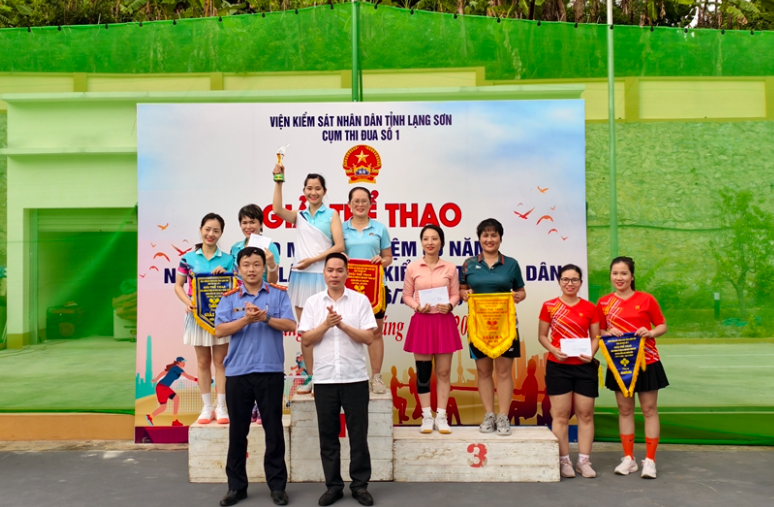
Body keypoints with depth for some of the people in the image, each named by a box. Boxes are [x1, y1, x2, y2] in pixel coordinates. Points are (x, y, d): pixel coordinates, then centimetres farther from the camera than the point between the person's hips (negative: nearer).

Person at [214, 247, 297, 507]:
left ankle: (277, 485, 17)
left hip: (271, 371, -1)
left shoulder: (278, 294, 4)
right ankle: (236, 486, 21)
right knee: (237, 431, 9)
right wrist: (246, 319, -19)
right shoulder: (229, 298, 6)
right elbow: (220, 330, -5)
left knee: (274, 430, 5)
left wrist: (266, 318, -20)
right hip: (237, 372, 1)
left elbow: (290, 325, -6)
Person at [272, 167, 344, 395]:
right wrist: (278, 181, -10)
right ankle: (310, 377, 15)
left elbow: (339, 246, -6)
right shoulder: (299, 216, 14)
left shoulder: (331, 214, 4)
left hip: (322, 276, -4)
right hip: (301, 277, 4)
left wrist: (313, 260, -11)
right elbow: (277, 210, -6)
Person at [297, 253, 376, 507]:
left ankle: (360, 485, 17)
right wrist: (326, 324, -15)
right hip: (324, 379, 2)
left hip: (355, 378, -1)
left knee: (358, 434, 5)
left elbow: (369, 337, -5)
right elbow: (305, 340, 0)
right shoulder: (313, 302, 5)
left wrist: (343, 325, -16)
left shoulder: (360, 300, 0)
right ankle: (333, 485, 20)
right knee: (328, 435, 8)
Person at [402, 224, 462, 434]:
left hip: (444, 322, 0)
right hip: (421, 322, 0)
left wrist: (449, 305, -14)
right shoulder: (412, 268, 2)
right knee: (423, 372, 4)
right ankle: (427, 416, 14)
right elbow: (406, 296, 5)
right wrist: (417, 306, -13)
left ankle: (441, 416, 14)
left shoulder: (450, 268, 3)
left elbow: (455, 294, 5)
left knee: (443, 372, 4)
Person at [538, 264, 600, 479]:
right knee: (560, 415, 0)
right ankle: (564, 461, 10)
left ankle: (584, 461, 15)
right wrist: (553, 349, -13)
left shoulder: (590, 308, 5)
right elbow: (542, 335, 5)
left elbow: (595, 337, 8)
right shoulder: (549, 306, 1)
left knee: (585, 414, 6)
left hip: (585, 367, 2)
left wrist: (591, 353, -11)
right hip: (558, 366, -2)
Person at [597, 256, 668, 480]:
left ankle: (650, 460, 10)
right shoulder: (604, 303, 2)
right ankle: (628, 459, 18)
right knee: (624, 409, 8)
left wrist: (650, 332, -17)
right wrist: (608, 333, -11)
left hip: (646, 362, -2)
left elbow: (662, 325, 2)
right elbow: (598, 332, 10)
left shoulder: (646, 299, -4)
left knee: (649, 409, 2)